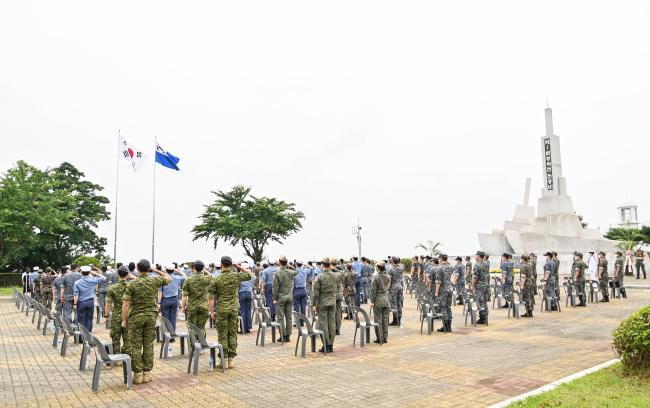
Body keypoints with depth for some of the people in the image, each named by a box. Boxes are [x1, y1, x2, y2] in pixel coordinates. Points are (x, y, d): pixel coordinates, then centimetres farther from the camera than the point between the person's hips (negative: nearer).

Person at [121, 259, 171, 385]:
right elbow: (169, 278, 16)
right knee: (148, 345, 8)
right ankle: (147, 374, 12)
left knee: (135, 347, 5)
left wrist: (124, 320, -3)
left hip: (135, 317, -2)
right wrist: (155, 270, 12)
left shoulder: (132, 284, -10)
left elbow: (126, 304, -11)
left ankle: (138, 374, 6)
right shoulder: (154, 281, -3)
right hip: (151, 316, 2)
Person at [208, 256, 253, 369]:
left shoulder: (216, 279, -6)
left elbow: (211, 297, -6)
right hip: (234, 308, 2)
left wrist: (212, 311, 2)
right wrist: (239, 266, 11)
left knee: (222, 335, 5)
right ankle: (231, 359, 10)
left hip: (222, 309, -2)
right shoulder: (237, 276, -2)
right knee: (232, 334, 8)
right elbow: (250, 274, 15)